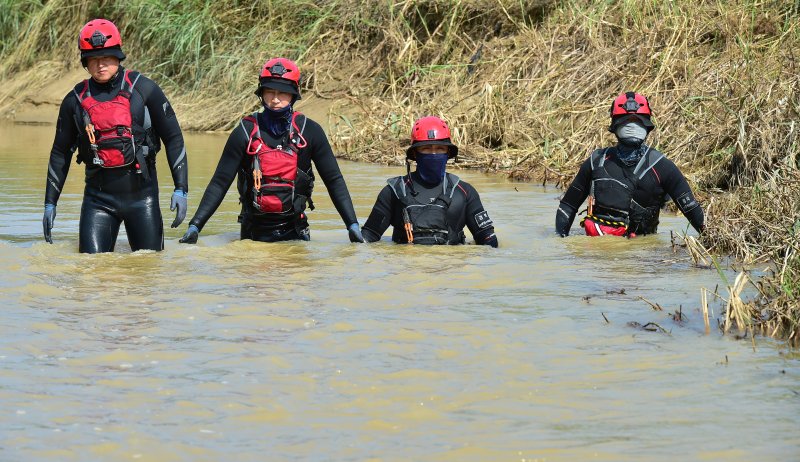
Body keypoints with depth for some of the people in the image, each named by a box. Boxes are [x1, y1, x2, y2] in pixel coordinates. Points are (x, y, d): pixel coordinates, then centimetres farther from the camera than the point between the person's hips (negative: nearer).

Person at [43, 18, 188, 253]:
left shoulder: (143, 89, -1)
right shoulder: (75, 100, 5)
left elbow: (173, 137, 2)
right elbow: (60, 153, 14)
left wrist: (181, 189, -5)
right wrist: (50, 203, 11)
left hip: (141, 192, -1)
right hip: (98, 196, 1)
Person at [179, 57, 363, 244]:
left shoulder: (309, 131, -3)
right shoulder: (245, 132, -6)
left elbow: (334, 180, 0)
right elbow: (220, 183, -5)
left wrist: (353, 225, -7)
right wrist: (195, 225, -14)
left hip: (295, 232, 0)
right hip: (255, 233, 0)